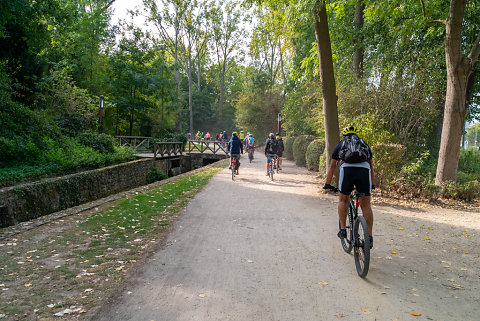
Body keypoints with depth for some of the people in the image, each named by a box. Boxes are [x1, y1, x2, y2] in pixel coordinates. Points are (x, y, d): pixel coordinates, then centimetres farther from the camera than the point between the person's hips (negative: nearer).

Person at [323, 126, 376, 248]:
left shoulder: (340, 144, 29)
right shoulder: (364, 144, 33)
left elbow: (332, 166, 30)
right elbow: (371, 166, 38)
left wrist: (327, 184, 36)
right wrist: (373, 185, 46)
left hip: (347, 169, -1)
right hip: (364, 170, 1)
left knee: (343, 200, 19)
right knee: (366, 205, 8)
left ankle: (343, 229, 16)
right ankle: (370, 237, 8)